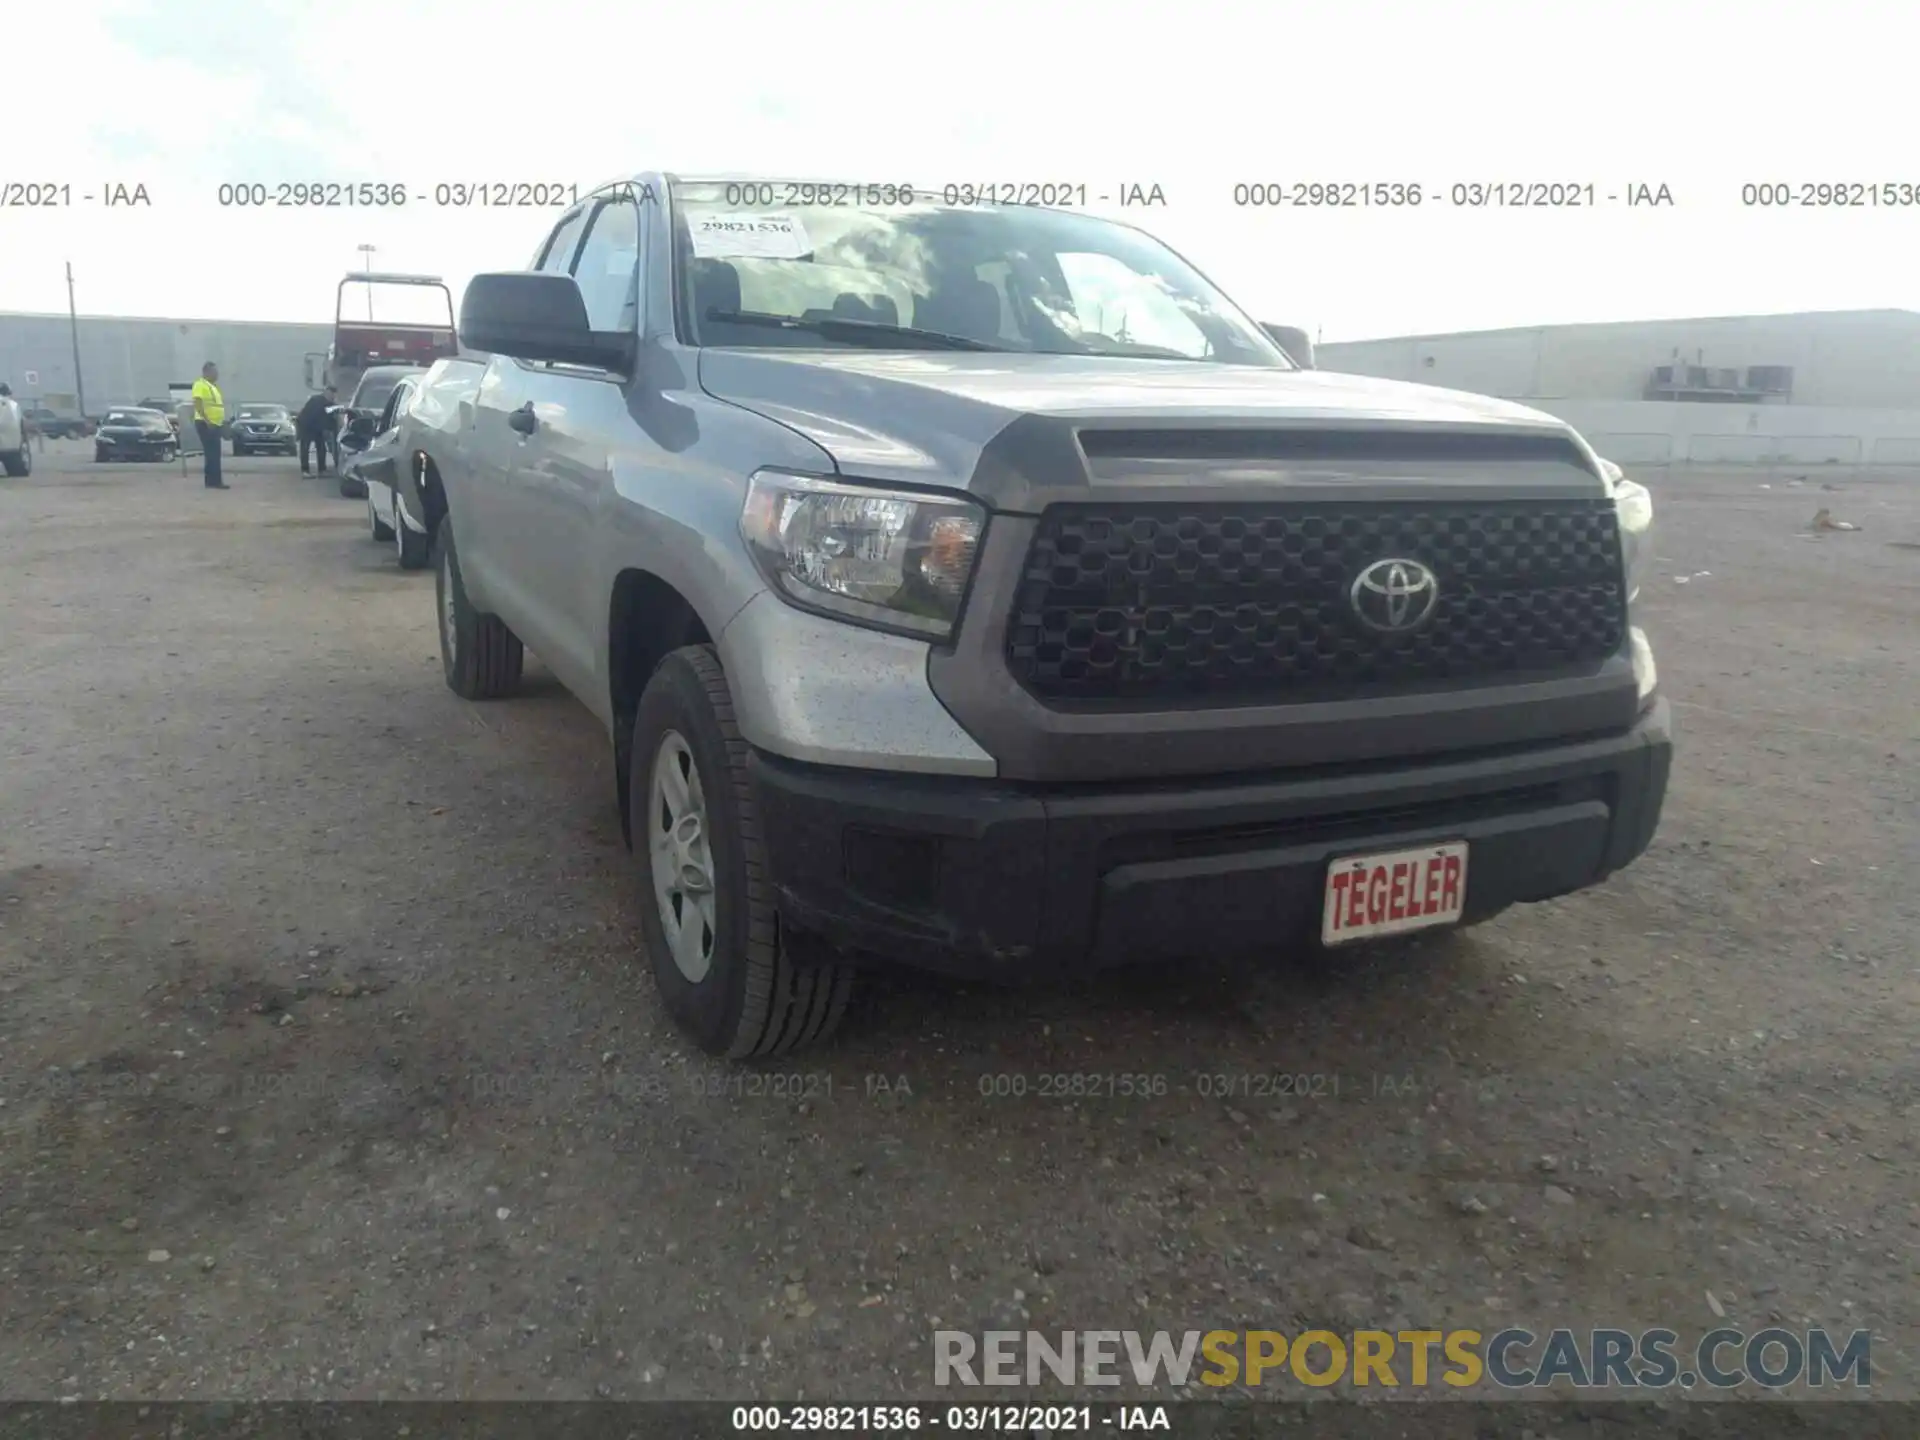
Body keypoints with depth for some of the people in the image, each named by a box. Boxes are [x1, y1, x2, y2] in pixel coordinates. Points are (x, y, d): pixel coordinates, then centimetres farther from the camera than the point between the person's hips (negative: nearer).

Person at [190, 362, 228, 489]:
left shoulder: (212, 386, 19)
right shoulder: (200, 385, -11)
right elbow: (197, 404, -20)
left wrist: (223, 421, 20)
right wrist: (207, 421, -26)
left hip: (215, 424, 10)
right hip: (206, 424, -10)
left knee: (214, 454, 10)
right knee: (212, 454, -12)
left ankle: (214, 481, 14)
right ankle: (214, 481, -13)